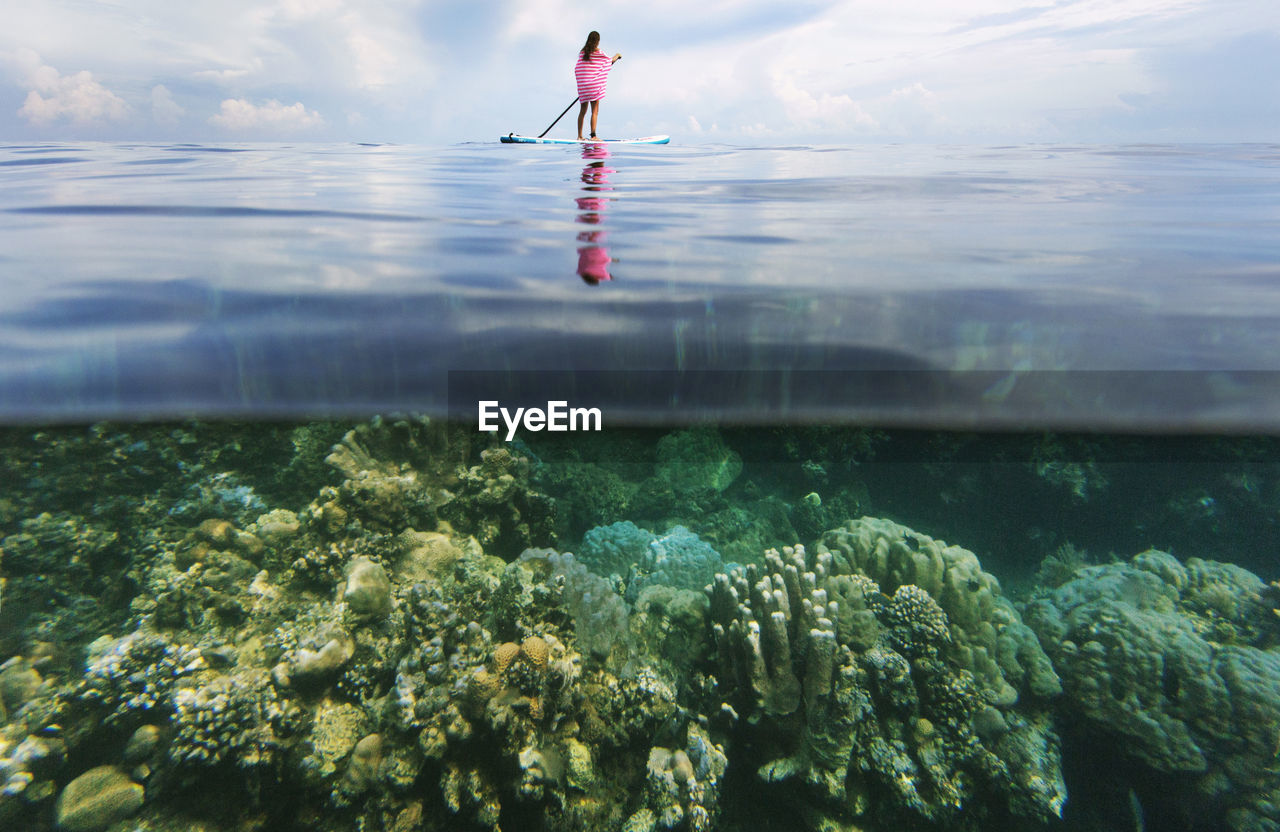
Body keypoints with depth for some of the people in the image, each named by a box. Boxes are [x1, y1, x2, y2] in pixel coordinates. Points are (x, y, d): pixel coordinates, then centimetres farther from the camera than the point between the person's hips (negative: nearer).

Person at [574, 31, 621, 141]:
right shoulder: (598, 52, -5)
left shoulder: (582, 52, 7)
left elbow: (577, 69, 10)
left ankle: (579, 136, 13)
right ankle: (593, 135, -10)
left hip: (582, 86, 6)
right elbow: (609, 61, 12)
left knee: (583, 111, 12)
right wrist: (617, 55, 32)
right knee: (595, 111, -4)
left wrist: (581, 84, 19)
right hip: (594, 85, -6)